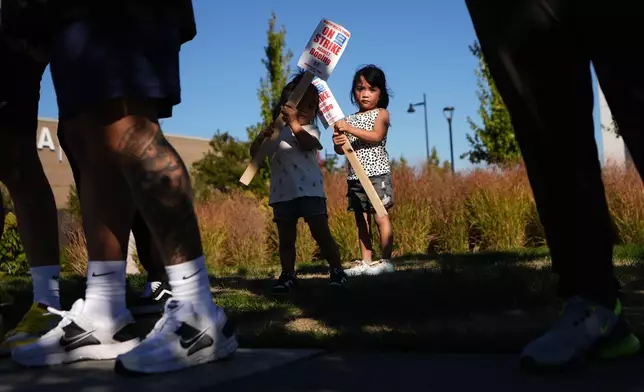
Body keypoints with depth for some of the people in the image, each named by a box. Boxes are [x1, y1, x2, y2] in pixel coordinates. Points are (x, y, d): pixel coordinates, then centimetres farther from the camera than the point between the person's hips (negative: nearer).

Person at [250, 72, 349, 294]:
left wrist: (293, 122, -30)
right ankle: (288, 275, 16)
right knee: (286, 239, 8)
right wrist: (261, 137, -17)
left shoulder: (311, 131, 5)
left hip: (310, 191, -3)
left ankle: (337, 271, 6)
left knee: (322, 233, -3)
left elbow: (307, 144, -18)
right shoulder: (275, 133, 11)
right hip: (282, 194, 3)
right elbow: (254, 153, 3)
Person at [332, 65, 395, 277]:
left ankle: (386, 261, -4)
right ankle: (366, 262, 11)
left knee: (381, 216, -8)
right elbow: (341, 150, 12)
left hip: (376, 173, -5)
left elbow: (376, 136, -16)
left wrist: (350, 129, -23)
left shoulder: (381, 114, 2)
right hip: (354, 175, 5)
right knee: (361, 219, 6)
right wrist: (338, 143, -11)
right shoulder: (348, 119, 15)